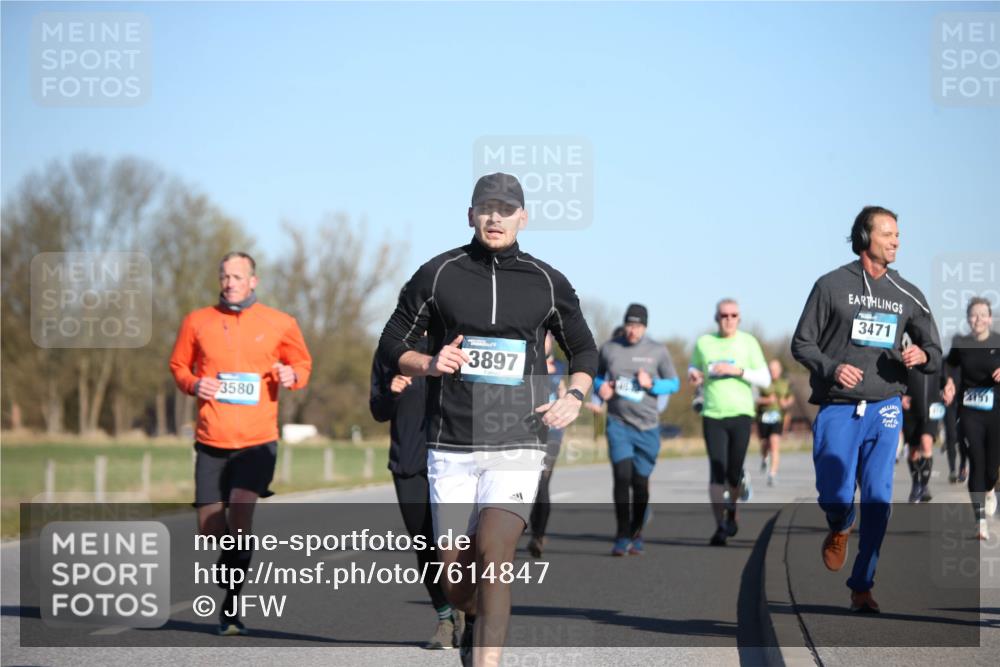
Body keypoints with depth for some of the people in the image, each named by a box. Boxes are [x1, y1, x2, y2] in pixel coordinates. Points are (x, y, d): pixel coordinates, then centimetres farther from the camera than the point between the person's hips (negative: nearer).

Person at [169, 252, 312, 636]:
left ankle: (231, 606, -12)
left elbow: (303, 363, 17)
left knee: (240, 515, -20)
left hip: (257, 441, -2)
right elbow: (178, 364, 17)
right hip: (211, 442, 2)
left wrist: (292, 375, -6)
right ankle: (230, 566, 37)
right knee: (210, 529, 3)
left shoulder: (279, 324, 4)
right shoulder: (198, 322, 6)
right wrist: (192, 384, -4)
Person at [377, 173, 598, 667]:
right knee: (455, 580, 4)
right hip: (451, 448, 1)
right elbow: (392, 345, 8)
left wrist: (575, 394, 1)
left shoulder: (547, 283, 6)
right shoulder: (438, 274, 3)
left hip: (517, 445, -1)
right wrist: (429, 363, -12)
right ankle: (474, 620, 39)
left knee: (495, 551, -22)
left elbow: (583, 349, 20)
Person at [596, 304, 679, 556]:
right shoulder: (609, 348, 3)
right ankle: (622, 536, -10)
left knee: (640, 481, 6)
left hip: (647, 425, 1)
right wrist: (600, 387, -6)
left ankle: (636, 535, 26)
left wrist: (652, 384, -12)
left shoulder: (657, 351, 1)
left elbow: (674, 383, 6)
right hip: (618, 423, -1)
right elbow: (597, 375, 17)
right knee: (622, 475, -16)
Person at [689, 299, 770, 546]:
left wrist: (738, 371, -12)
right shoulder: (704, 343, 7)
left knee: (734, 472, -2)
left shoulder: (748, 342, 4)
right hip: (712, 415, 1)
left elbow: (765, 379, 3)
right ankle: (720, 527, -4)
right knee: (717, 470, -9)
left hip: (740, 414, 0)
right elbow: (693, 369, 21)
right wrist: (694, 376, -3)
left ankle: (731, 511, 28)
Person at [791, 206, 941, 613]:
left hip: (885, 409, 2)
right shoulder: (832, 286, 1)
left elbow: (934, 353, 14)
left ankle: (862, 587, 7)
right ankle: (839, 530, 29)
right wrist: (831, 368, -16)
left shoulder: (908, 296, 10)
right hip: (837, 408, -2)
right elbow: (801, 343, 2)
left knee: (878, 500, -2)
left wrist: (922, 356, -10)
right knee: (835, 495, -9)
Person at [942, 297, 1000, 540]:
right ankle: (980, 520, -4)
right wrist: (950, 386, -16)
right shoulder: (960, 345, 5)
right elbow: (954, 373, 4)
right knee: (977, 462, -7)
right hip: (970, 412, 0)